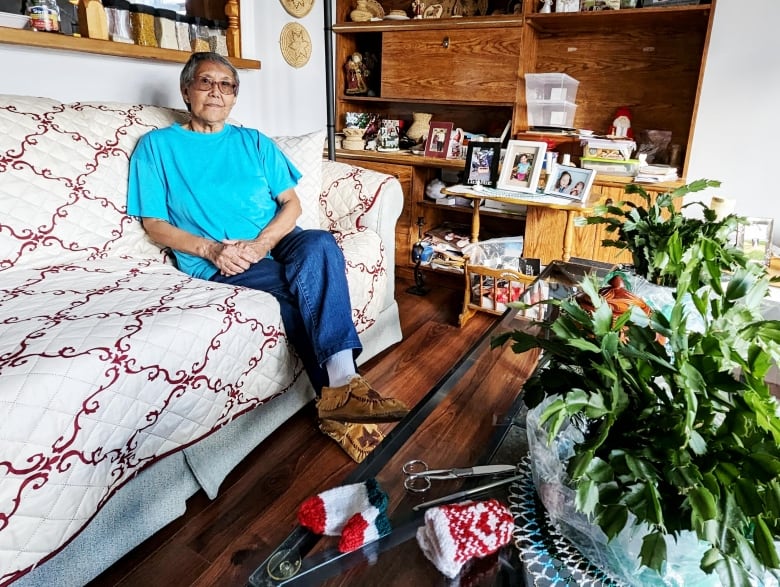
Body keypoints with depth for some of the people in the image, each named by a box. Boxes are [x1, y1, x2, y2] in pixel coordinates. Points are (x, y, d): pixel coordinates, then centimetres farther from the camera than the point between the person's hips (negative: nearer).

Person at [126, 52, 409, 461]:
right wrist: (210, 248, -14)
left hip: (277, 242, 3)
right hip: (217, 266, -3)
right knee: (310, 285, -31)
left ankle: (338, 386, -38)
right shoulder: (157, 146, 11)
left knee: (320, 244, -33)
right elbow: (154, 224, 4)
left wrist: (262, 242, -9)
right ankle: (340, 388, -26)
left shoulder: (254, 142, 20)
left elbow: (291, 203, 11)